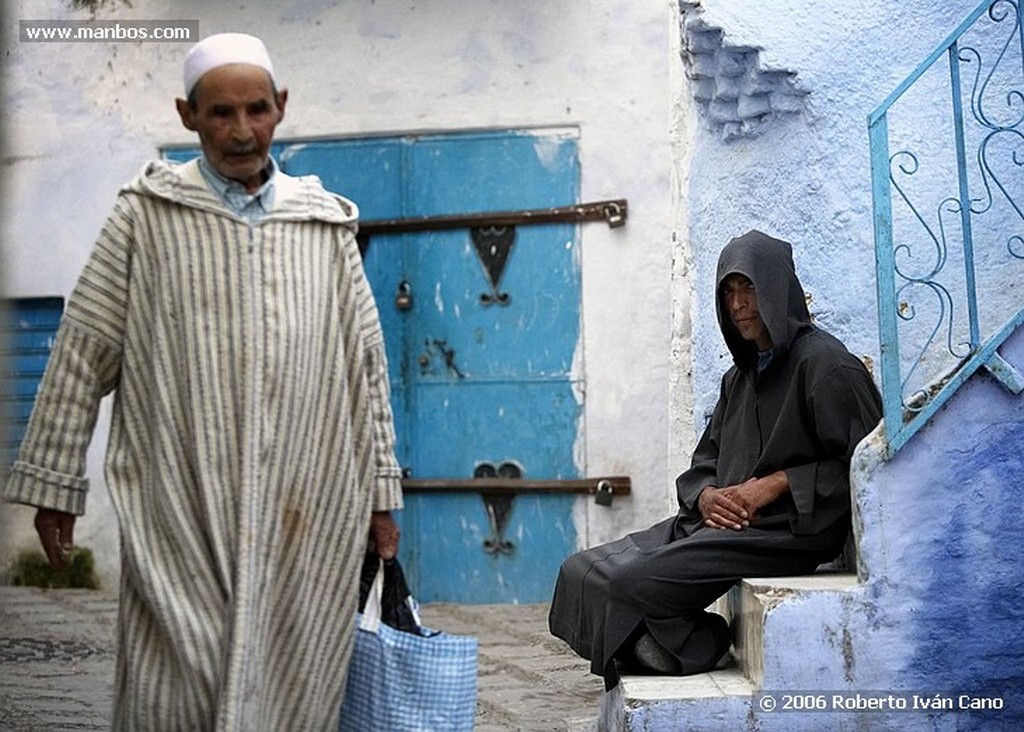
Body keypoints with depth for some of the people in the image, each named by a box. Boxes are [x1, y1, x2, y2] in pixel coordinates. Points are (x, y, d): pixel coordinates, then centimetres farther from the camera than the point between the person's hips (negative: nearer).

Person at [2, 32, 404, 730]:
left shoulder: (328, 224, 11)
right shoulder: (147, 214, 4)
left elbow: (365, 365, 12)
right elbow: (82, 355, 5)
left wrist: (381, 493, 10)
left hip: (306, 518, 2)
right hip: (180, 512, -2)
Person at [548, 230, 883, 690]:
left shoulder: (824, 363, -6)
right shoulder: (740, 376, 20)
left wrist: (779, 483, -16)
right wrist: (706, 496, -3)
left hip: (787, 530, -9)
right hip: (724, 523, 9)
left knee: (630, 583, -25)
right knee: (581, 572, -6)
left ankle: (701, 653, -3)